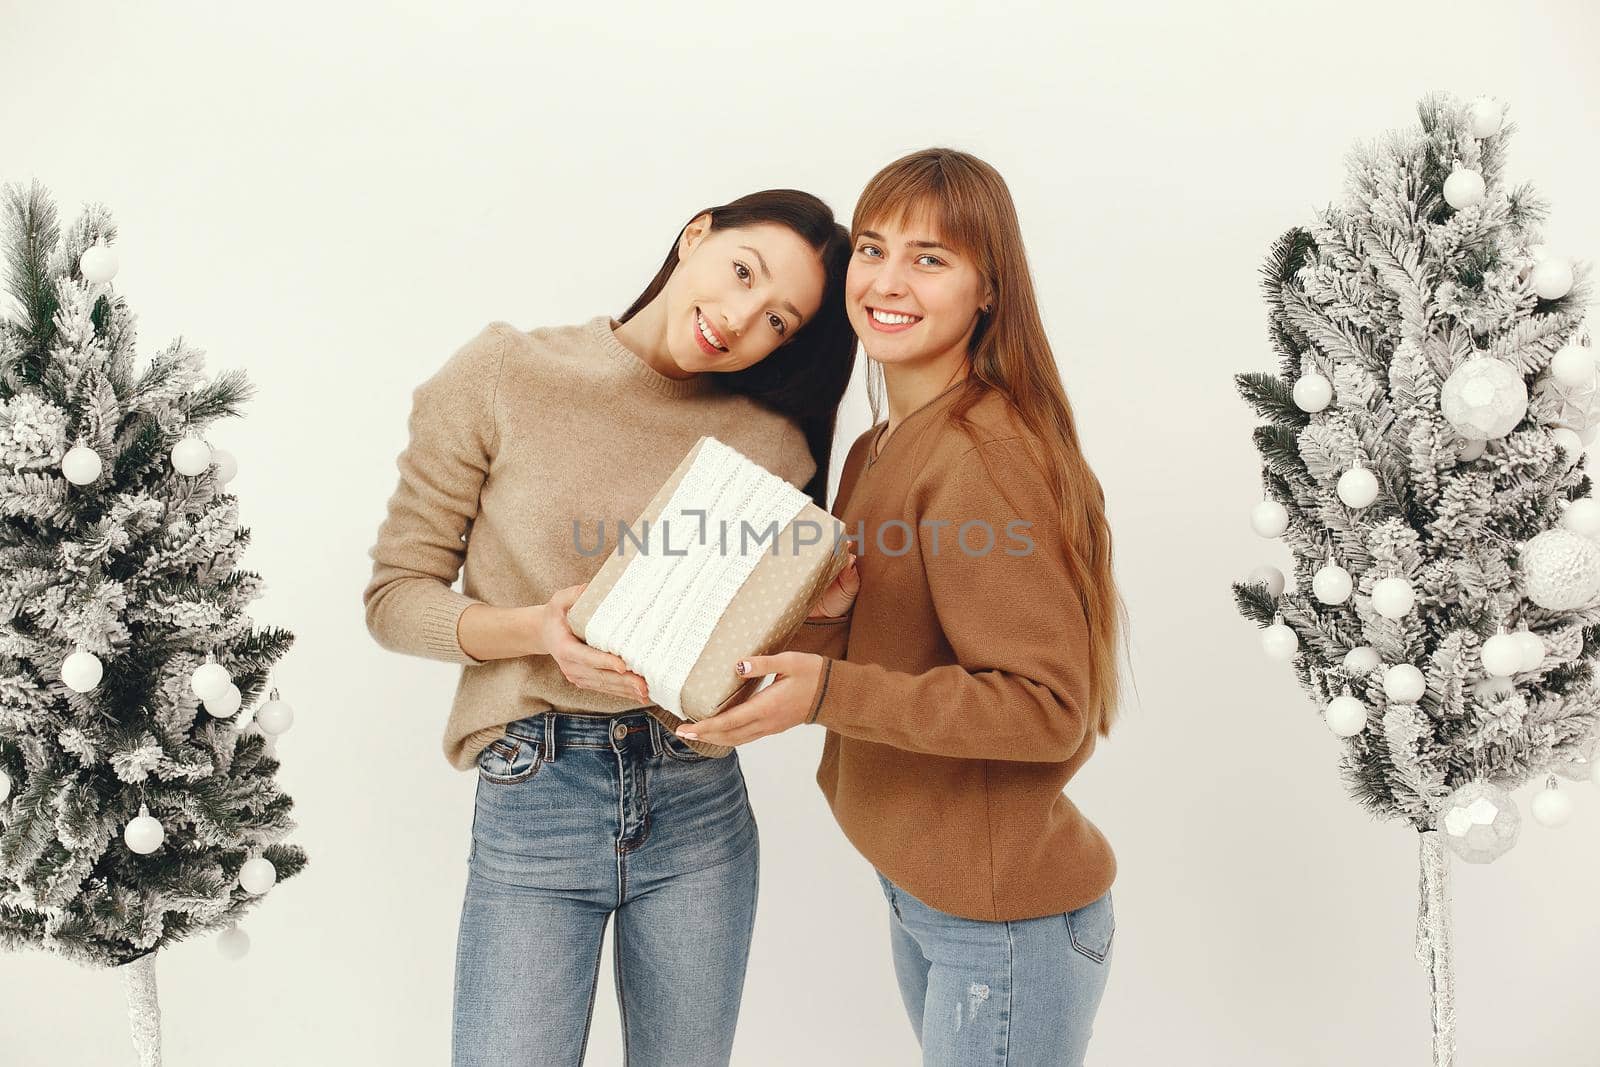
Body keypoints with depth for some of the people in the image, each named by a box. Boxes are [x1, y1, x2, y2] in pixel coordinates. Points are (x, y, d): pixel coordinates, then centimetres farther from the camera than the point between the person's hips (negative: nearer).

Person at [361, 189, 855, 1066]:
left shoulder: (773, 442, 1)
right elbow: (394, 595, -3)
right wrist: (538, 629, -20)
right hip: (531, 805, -2)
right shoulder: (501, 377, -5)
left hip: (700, 806, 3)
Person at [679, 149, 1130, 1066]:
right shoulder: (875, 450, 6)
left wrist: (831, 693, -27)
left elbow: (1050, 709, -23)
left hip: (1005, 916, -8)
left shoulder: (983, 456, -22)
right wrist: (823, 617, -14)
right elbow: (850, 662, 8)